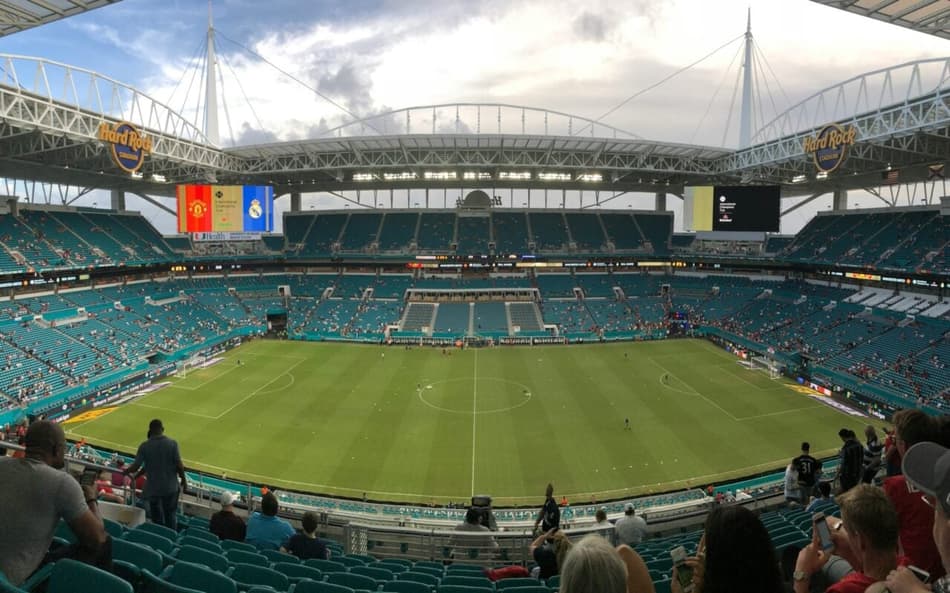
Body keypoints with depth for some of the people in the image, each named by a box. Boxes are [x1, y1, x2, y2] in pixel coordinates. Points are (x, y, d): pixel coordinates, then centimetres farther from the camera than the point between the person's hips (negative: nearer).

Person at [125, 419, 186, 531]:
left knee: (157, 518, 18)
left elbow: (135, 467, -11)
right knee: (171, 516, 15)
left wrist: (126, 471, 11)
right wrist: (184, 479, 2)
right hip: (170, 487, 0)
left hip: (153, 488, 0)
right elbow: (179, 465, -12)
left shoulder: (144, 446, -11)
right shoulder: (172, 443, -11)